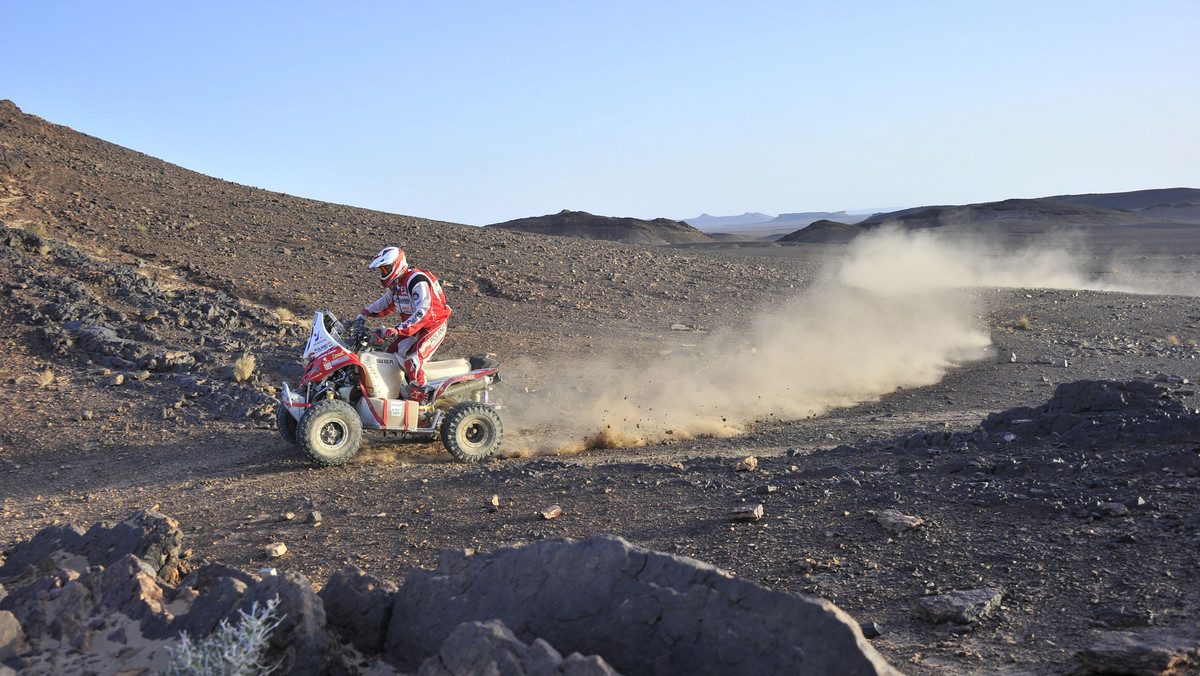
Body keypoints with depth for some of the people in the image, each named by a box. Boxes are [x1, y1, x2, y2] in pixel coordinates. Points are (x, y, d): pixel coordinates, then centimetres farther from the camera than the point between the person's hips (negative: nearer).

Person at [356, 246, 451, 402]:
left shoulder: (417, 281, -25)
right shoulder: (395, 283, 6)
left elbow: (423, 312, -35)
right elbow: (386, 303, 26)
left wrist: (398, 330, -40)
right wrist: (365, 313, 15)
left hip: (433, 326, -10)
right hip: (412, 326, 10)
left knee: (413, 358, -23)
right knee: (393, 351, 4)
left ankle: (419, 395, -10)